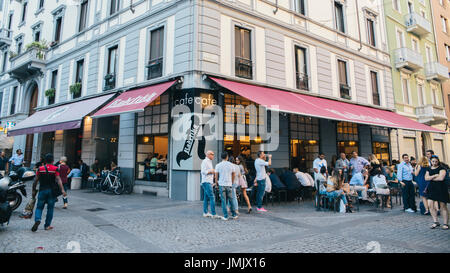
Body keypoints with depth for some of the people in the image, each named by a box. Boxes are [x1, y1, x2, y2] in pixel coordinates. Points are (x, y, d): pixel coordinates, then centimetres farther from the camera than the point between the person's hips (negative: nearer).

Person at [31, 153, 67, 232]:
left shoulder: (40, 169, 2)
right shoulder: (55, 169, -4)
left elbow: (35, 180, 5)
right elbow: (58, 180, -15)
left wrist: (34, 190, 15)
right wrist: (62, 190, -20)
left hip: (42, 190, 1)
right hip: (52, 191, -1)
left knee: (39, 207, 10)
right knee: (50, 208, 10)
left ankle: (37, 220, -17)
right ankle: (47, 225, 15)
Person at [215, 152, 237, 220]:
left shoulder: (218, 165, -3)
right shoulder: (231, 165, 2)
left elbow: (216, 176, -1)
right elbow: (233, 175, 8)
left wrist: (217, 183, 14)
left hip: (222, 184, -2)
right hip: (229, 184, 2)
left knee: (224, 201, 3)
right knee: (230, 200, 13)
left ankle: (225, 216, 3)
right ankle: (234, 215, 18)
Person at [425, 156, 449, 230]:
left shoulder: (441, 168, -4)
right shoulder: (429, 169, 12)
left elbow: (441, 178, -17)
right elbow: (426, 178, -1)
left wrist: (431, 178, -5)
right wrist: (435, 175, -14)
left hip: (441, 188, -4)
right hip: (431, 189, 5)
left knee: (443, 206, 0)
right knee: (430, 205, -3)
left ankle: (445, 223, 11)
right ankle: (436, 221, 10)